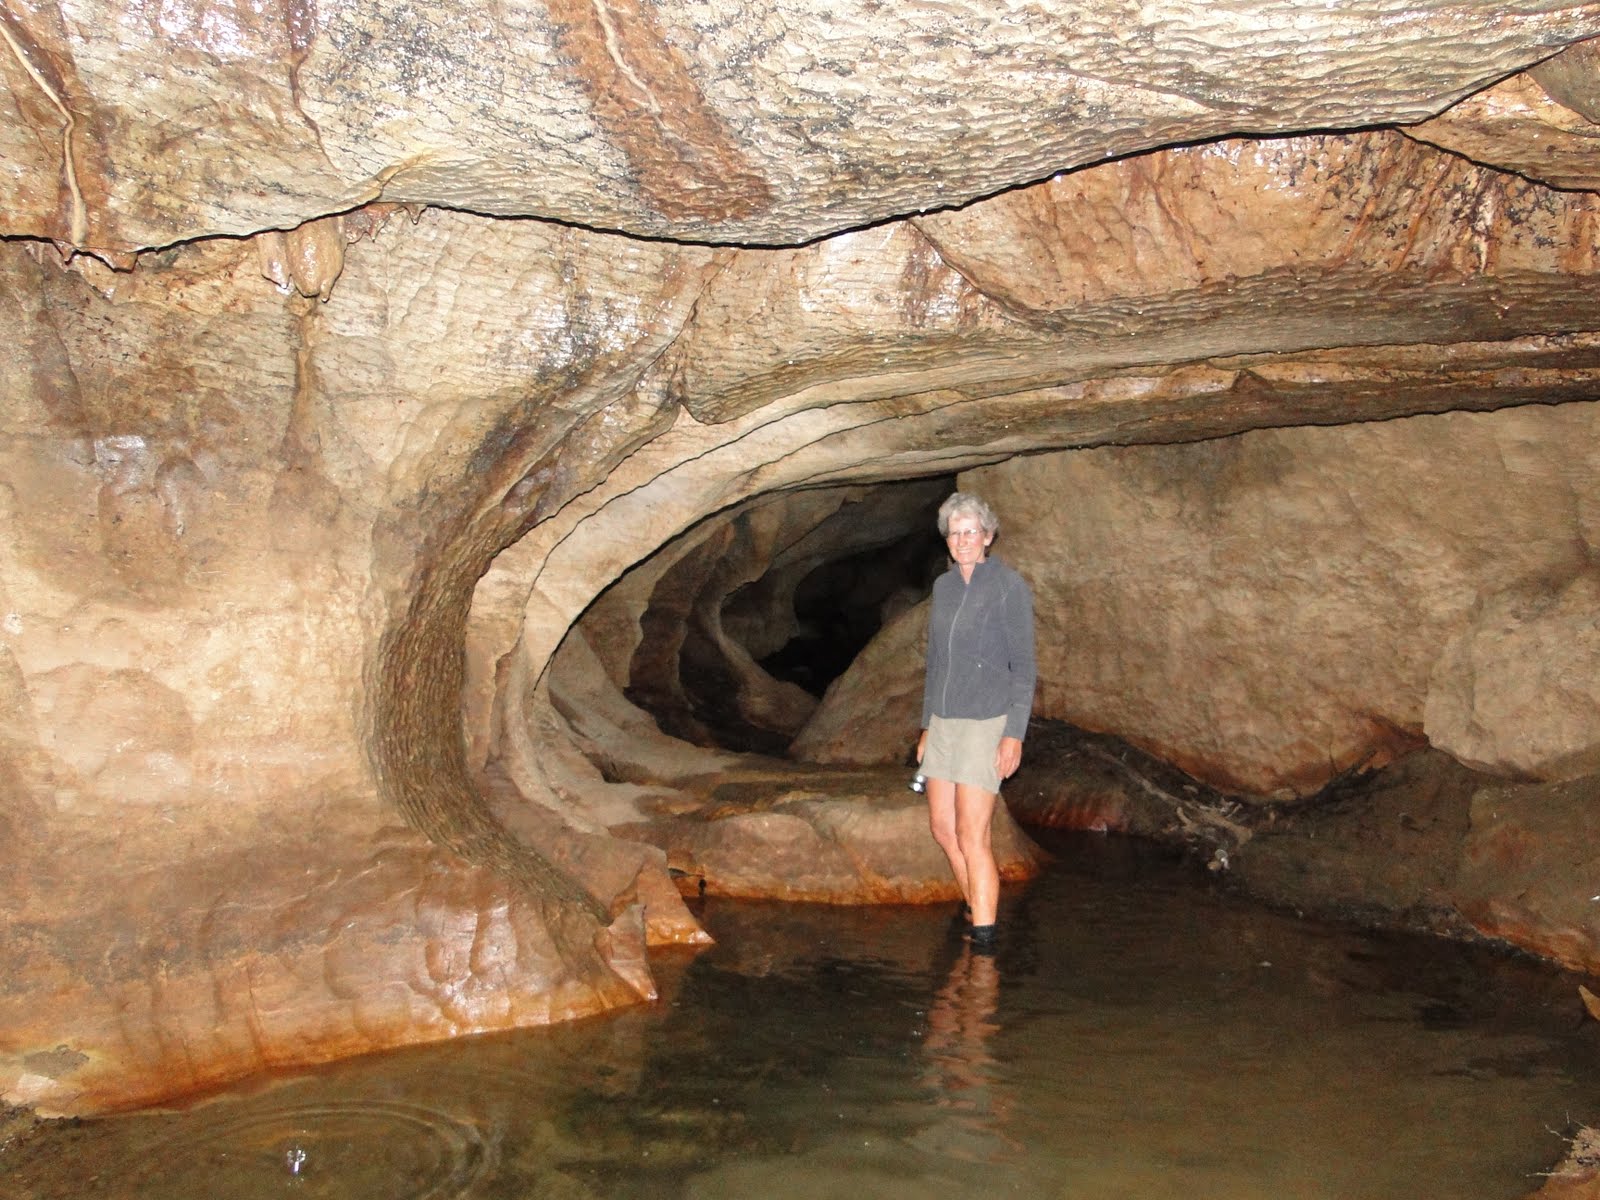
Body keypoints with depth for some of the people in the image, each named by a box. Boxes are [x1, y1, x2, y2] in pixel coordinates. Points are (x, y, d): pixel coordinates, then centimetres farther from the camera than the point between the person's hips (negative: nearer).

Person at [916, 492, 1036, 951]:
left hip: (986, 724, -7)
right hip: (944, 723, 7)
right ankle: (978, 911, 30)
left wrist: (1014, 735, -16)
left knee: (971, 838, -10)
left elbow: (1023, 665, -11)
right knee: (943, 828, 12)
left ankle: (984, 940, -1)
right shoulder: (943, 586, 9)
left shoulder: (1008, 586, -10)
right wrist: (927, 725, 17)